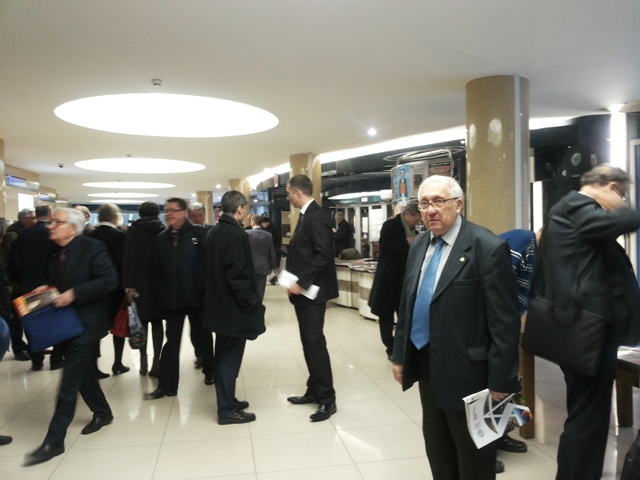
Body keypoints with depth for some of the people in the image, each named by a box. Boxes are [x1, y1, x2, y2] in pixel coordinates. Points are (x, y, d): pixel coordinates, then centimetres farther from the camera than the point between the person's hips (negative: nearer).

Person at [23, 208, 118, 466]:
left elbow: (109, 280, -22)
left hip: (85, 322, -8)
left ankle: (54, 441, 6)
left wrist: (74, 294, -25)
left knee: (69, 382, -4)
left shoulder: (92, 248, -16)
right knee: (81, 371, 18)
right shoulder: (56, 253, 8)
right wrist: (47, 289, -2)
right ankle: (103, 413, 38)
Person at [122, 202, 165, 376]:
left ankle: (143, 361, 14)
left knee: (142, 322, 9)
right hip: (160, 283, 2)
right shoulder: (163, 230, 3)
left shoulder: (133, 230, -5)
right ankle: (156, 362, 6)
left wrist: (128, 283, -14)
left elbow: (129, 258, -13)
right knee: (157, 322, 7)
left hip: (140, 284, -2)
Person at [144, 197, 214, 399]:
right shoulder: (161, 238, 7)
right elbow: (157, 269, 9)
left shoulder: (199, 233, -8)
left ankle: (210, 372, 33)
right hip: (172, 299, 4)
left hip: (196, 296, -3)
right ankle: (166, 385, 15)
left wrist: (202, 288, -15)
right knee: (171, 341, 9)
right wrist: (163, 292, 3)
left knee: (202, 337, 13)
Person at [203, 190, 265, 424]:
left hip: (219, 304, 9)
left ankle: (227, 401, 30)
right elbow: (237, 275, -24)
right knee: (230, 358, 1)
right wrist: (252, 303, -14)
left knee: (223, 356, 17)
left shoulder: (213, 232, 9)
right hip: (234, 307, -9)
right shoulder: (237, 234, -19)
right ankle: (228, 410, 11)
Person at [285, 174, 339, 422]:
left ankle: (328, 399, 5)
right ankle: (314, 391, 26)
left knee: (315, 342, -5)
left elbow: (323, 255, -23)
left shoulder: (317, 216, -16)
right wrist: (295, 282, 8)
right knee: (308, 343, 14)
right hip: (302, 289, 10)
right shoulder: (306, 215, 14)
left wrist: (301, 282, -21)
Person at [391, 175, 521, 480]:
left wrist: (500, 380, -16)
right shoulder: (419, 246, 5)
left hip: (465, 370, -6)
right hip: (425, 364, 7)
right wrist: (400, 355, 12)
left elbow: (504, 322, -17)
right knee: (436, 448, 22)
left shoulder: (489, 248, -17)